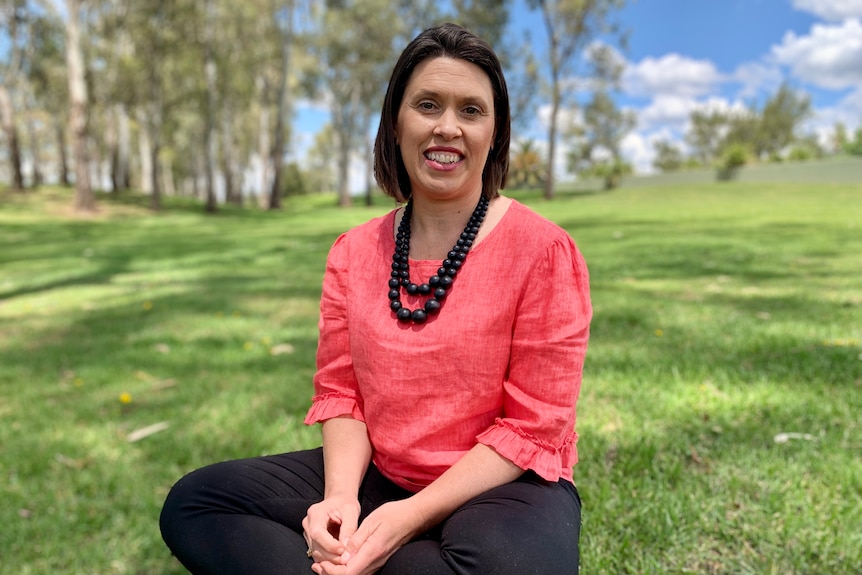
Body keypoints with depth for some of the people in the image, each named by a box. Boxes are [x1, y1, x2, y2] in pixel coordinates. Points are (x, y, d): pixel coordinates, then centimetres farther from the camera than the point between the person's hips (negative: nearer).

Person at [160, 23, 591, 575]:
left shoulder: (542, 250, -12)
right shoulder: (353, 253, 1)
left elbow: (532, 425, -13)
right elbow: (340, 391, 3)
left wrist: (413, 515, -20)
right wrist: (340, 494, -17)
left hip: (504, 484, -3)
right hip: (378, 477, 4)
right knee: (194, 501, -6)